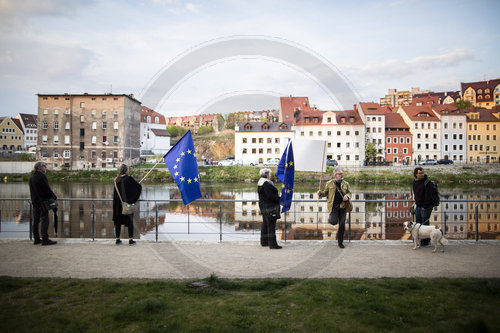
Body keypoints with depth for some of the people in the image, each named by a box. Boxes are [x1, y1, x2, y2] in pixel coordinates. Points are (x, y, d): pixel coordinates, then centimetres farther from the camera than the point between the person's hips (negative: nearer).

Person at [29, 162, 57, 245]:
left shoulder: (31, 177, 14)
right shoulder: (42, 176, -14)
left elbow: (32, 190, 19)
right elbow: (47, 189, -15)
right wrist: (54, 196, -1)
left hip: (34, 201, 9)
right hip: (42, 201, -9)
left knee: (36, 220, 10)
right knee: (45, 220, -8)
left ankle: (36, 239, 15)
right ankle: (45, 239, -10)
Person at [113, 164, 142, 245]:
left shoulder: (117, 179, 4)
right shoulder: (129, 178, -12)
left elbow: (115, 193, 14)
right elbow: (139, 186, -11)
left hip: (118, 203, 5)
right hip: (127, 203, -5)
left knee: (118, 221, 11)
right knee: (130, 221, 3)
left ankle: (118, 239, 14)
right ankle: (130, 239, 4)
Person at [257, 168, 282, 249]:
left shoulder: (260, 184, 14)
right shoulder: (266, 184, -19)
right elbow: (271, 196, -22)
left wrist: (277, 197, 16)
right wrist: (279, 198, -11)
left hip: (264, 207, 11)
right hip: (270, 207, -11)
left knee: (265, 225, 16)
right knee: (271, 225, -9)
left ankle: (264, 242, 25)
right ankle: (272, 243, -8)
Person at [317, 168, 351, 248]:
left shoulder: (345, 184, 9)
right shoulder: (329, 183, 3)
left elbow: (349, 192, 14)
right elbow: (325, 192, 10)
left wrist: (347, 196, -9)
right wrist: (320, 193, -11)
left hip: (342, 206, 2)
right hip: (334, 206, -2)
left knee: (342, 225, 2)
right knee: (334, 221, -17)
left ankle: (340, 242, 17)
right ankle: (331, 217, 23)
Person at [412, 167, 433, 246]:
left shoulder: (427, 183, -18)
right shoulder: (415, 181, 5)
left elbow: (428, 196, -18)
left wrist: (425, 207, -17)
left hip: (426, 207, -8)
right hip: (418, 206, 8)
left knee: (424, 224, -2)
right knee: (418, 223, 14)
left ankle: (425, 241, 10)